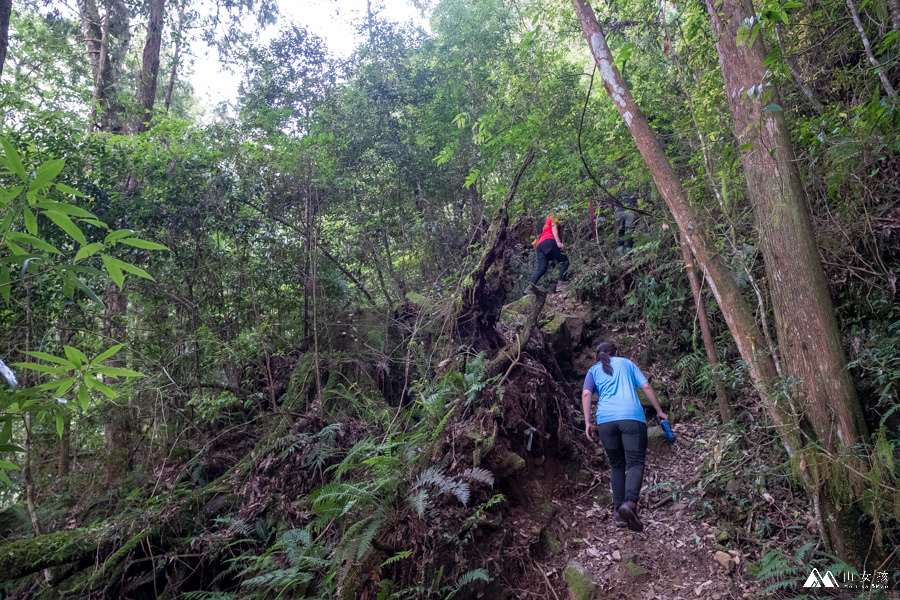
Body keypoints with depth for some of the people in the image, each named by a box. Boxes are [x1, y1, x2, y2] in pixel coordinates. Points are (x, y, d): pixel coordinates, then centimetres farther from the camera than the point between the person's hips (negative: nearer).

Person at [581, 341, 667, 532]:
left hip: (606, 419, 2)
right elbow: (646, 387, 14)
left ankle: (619, 512, 7)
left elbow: (586, 394, 5)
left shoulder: (593, 370, 22)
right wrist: (659, 411, 21)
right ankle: (629, 502, -30)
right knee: (635, 463, -5)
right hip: (632, 417, -1)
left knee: (616, 465, 14)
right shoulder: (627, 363, 23)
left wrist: (587, 422, 3)